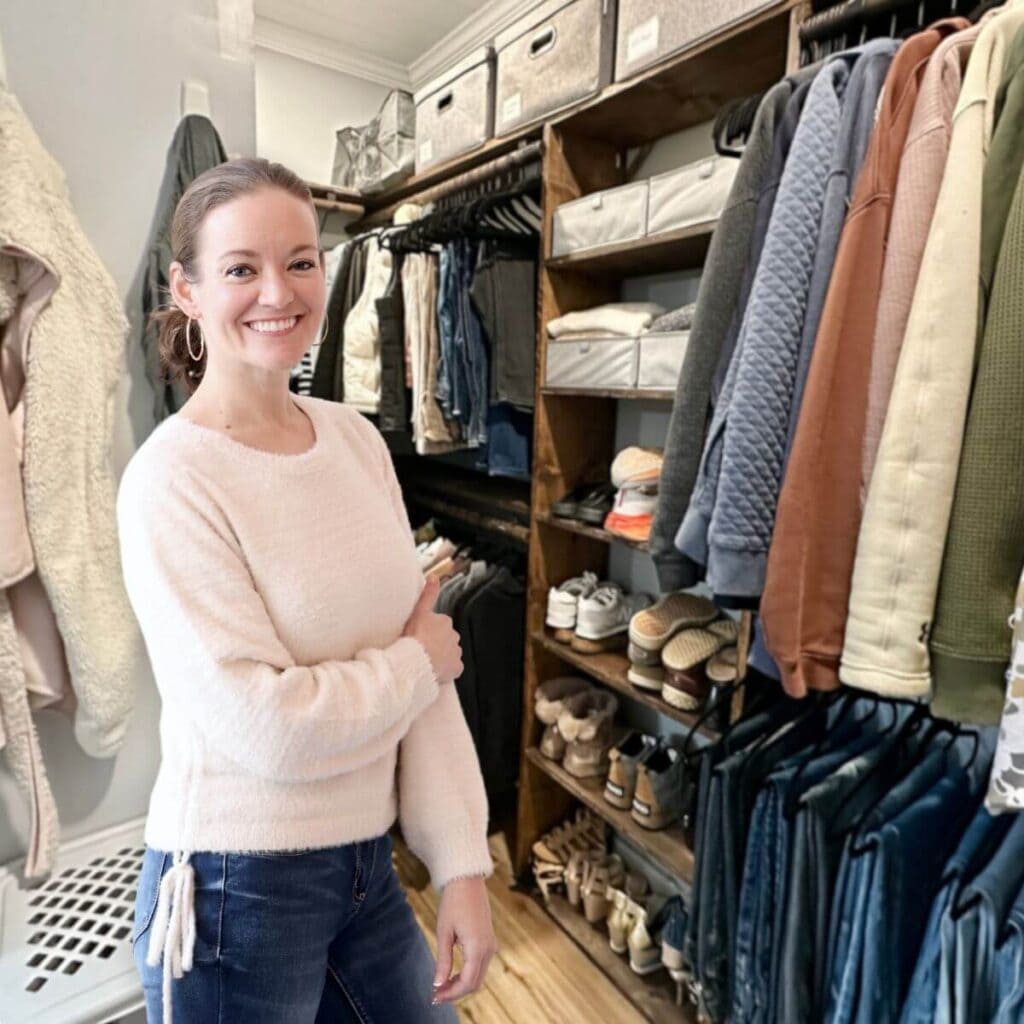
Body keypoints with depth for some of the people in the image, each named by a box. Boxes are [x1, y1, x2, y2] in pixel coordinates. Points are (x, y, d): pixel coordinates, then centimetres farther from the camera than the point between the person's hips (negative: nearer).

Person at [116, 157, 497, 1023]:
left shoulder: (358, 439, -3)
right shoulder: (171, 480, -19)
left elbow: (427, 646, -4)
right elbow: (265, 727, -24)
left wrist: (462, 863, -3)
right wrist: (420, 665, -9)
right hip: (236, 889, -5)